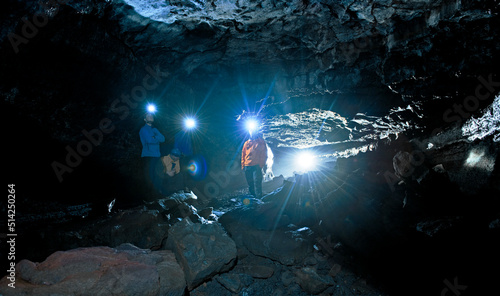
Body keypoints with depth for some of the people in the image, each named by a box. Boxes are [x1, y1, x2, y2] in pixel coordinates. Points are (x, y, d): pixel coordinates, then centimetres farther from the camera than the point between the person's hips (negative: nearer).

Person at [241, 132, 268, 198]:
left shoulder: (261, 142, 5)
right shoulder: (246, 143, 15)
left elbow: (264, 155, 2)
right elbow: (243, 155, 17)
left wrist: (261, 165, -8)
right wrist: (243, 165, 9)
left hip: (256, 166, -4)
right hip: (247, 167, 4)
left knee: (257, 182, -11)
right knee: (250, 183, 8)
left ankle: (258, 198, -10)